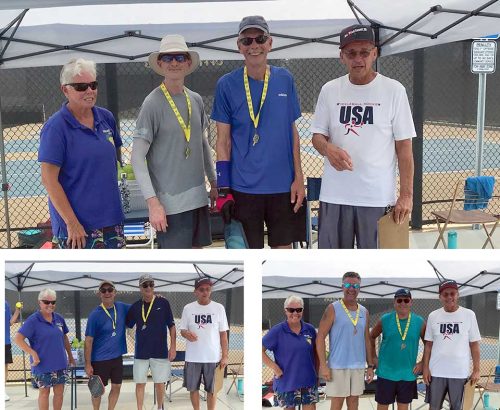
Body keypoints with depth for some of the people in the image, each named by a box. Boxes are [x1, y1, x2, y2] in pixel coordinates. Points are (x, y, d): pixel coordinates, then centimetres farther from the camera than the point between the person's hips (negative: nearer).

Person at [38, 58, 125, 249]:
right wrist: (72, 223, -17)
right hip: (77, 227, -6)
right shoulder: (56, 127, -12)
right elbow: (49, 179, -15)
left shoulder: (106, 118, 5)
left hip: (111, 219, 6)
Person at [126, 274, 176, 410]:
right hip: (141, 352, 2)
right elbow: (127, 325, 13)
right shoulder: (135, 306, 4)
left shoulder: (163, 303, -3)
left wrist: (173, 347, -5)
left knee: (160, 383, 8)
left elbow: (171, 326, -1)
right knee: (140, 383, 5)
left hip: (160, 351, -2)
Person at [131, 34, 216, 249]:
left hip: (198, 197, 6)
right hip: (170, 202, -6)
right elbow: (137, 157, -13)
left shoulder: (196, 100, 8)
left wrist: (214, 183, 18)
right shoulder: (153, 103, -11)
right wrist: (152, 202, -18)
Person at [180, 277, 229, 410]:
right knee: (193, 388, 11)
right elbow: (182, 330, 5)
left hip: (213, 357, -1)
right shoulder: (188, 308, -1)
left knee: (212, 389, 7)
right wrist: (186, 333, -20)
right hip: (193, 357, 1)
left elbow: (223, 334, 1)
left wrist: (225, 356, -3)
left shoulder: (219, 308, -2)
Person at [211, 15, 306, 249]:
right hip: (244, 187, -2)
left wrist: (298, 177, 2)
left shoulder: (284, 80, 3)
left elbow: (292, 131, 8)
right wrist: (223, 189, -6)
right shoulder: (227, 85, -3)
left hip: (283, 185, 2)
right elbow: (223, 140, -2)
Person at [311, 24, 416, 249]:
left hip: (377, 196, -2)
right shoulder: (329, 90, 5)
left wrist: (406, 194, -6)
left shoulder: (394, 90, -2)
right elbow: (317, 135, 8)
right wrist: (328, 149, -17)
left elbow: (404, 146, -1)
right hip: (334, 194, 3)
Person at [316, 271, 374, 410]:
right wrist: (323, 365, -15)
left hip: (358, 366, 5)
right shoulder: (333, 309, -6)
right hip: (338, 366, -5)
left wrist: (370, 366, 10)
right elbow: (320, 337, -8)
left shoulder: (364, 312, 10)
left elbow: (367, 340, 15)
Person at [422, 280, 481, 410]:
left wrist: (476, 370, -2)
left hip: (460, 372, -1)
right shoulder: (433, 316, 2)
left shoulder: (469, 315, -1)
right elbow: (428, 344, 7)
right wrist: (425, 367, 2)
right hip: (436, 371, 1)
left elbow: (474, 344, 1)